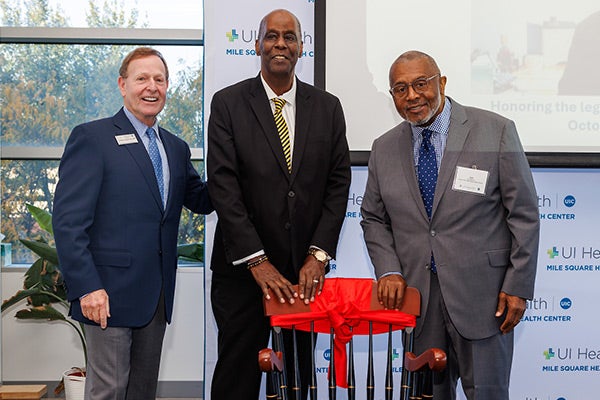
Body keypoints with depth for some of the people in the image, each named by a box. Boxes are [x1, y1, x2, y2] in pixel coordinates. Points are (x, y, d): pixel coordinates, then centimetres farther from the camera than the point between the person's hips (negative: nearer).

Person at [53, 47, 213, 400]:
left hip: (158, 294, 6)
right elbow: (68, 221, -12)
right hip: (110, 291, -6)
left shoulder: (176, 148, 15)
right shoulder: (92, 138, -7)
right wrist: (86, 288, -18)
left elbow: (201, 200, 15)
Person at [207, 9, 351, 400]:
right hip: (243, 268, -2)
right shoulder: (228, 103, -1)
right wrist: (257, 262, -15)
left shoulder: (327, 107, 8)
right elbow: (223, 186, -8)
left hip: (307, 269, 2)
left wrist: (318, 255, -7)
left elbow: (339, 182, 4)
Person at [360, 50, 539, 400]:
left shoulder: (496, 131, -5)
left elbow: (524, 214, -4)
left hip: (482, 295, -3)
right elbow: (374, 218, 14)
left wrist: (518, 285, -8)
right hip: (416, 295, 3)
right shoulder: (384, 149, 7)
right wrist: (388, 270, -2)